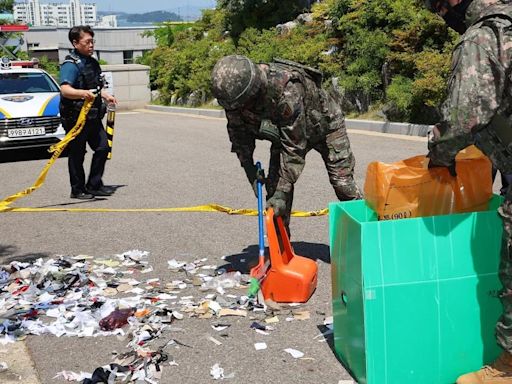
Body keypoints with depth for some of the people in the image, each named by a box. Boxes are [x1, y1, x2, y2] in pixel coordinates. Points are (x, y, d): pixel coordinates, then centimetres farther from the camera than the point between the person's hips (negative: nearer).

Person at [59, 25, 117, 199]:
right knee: (77, 154, 1)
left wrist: (106, 95, 27)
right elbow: (65, 90, -31)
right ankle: (78, 190, 13)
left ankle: (94, 185, 21)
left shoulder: (92, 62, 13)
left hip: (93, 115, 8)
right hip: (76, 117, -8)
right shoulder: (71, 65, -15)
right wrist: (83, 93, -46)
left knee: (103, 147, 9)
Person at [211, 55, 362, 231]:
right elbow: (238, 132, -8)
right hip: (284, 129, 5)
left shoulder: (287, 91, -45)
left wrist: (282, 193, -38)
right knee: (274, 183, -6)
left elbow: (294, 146, -40)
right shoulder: (235, 93, -26)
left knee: (342, 181, -5)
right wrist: (249, 167, -18)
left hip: (324, 122, -5)